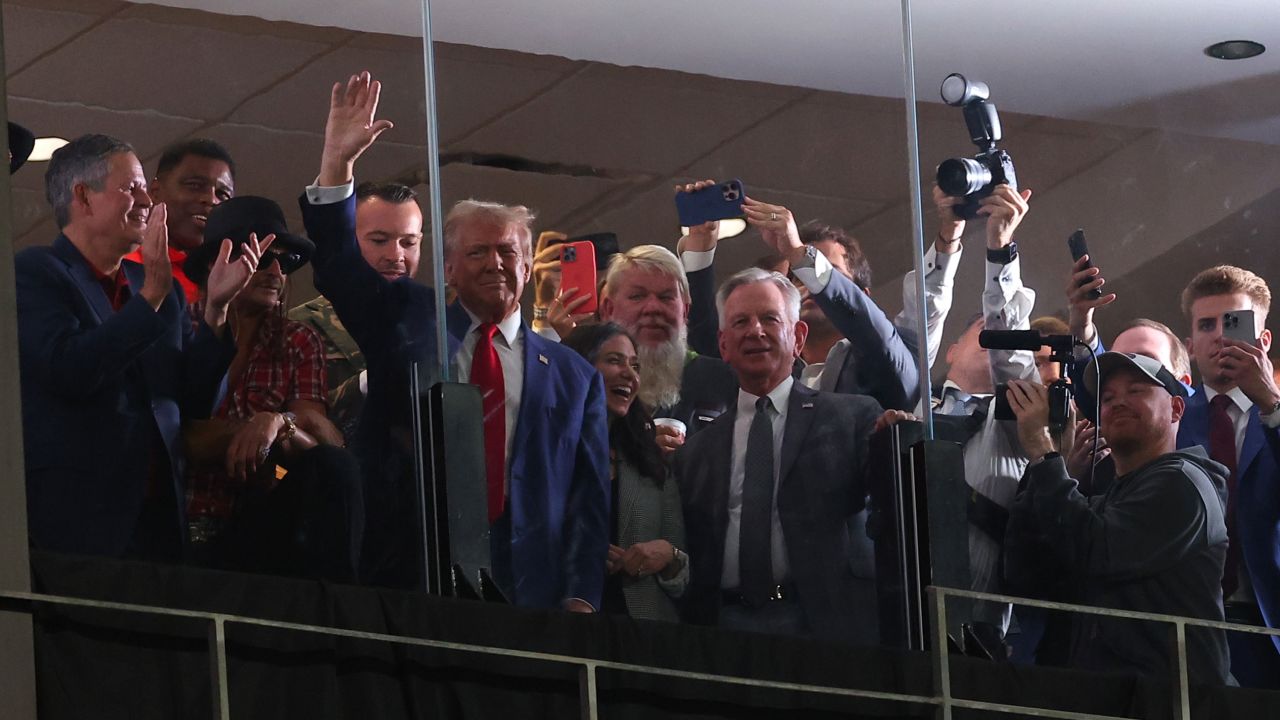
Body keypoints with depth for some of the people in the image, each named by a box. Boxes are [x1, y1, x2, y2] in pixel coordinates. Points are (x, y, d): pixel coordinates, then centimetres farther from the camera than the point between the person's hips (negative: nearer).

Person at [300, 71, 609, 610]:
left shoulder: (574, 377, 13)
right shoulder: (407, 324, 15)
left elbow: (588, 501, 9)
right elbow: (338, 267, 3)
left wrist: (579, 602, -3)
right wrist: (337, 163, -9)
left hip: (528, 594, 1)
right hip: (410, 580, -1)